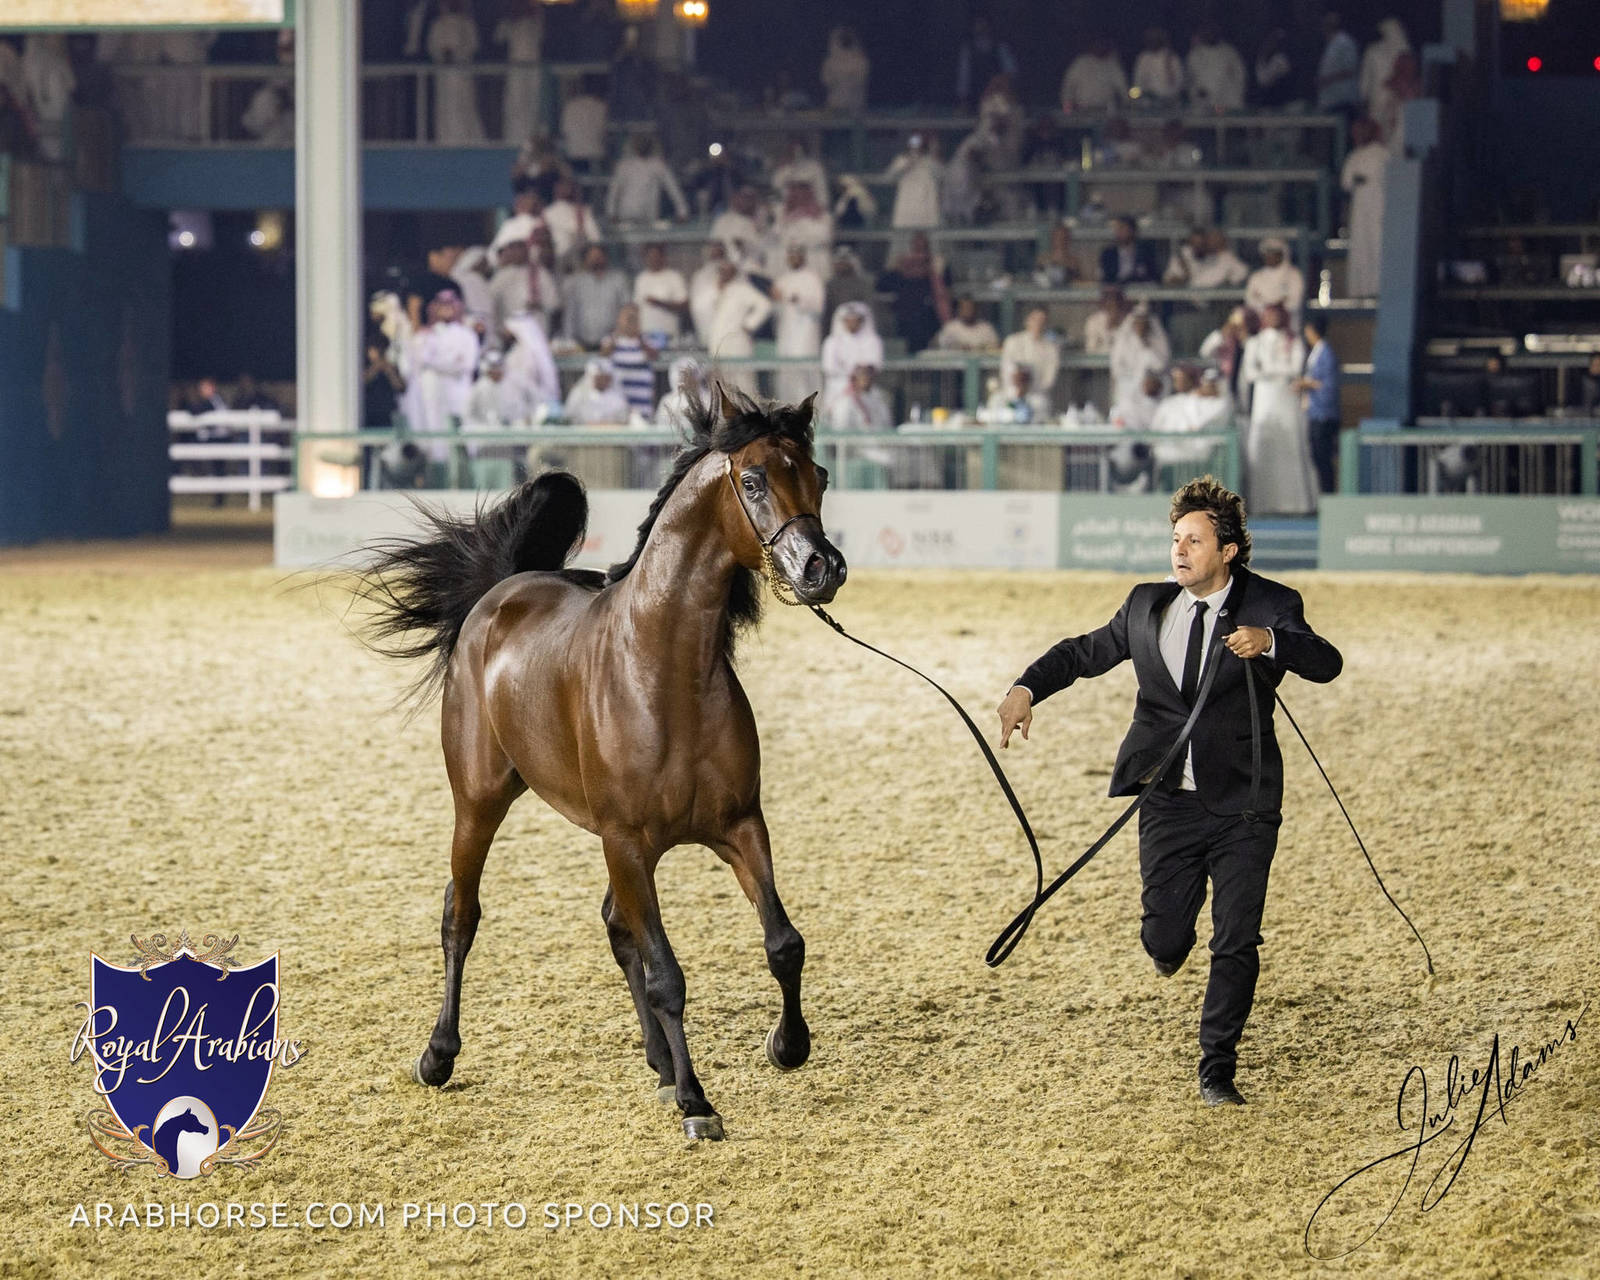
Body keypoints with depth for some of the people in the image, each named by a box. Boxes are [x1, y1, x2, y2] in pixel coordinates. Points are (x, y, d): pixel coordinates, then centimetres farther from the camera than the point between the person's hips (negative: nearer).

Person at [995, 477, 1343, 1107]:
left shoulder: (1271, 606, -5)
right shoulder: (1147, 606, 6)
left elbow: (1326, 664, -19)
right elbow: (1086, 652, 17)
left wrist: (1271, 641, -38)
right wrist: (1027, 688, 0)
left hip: (1242, 806, -2)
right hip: (1168, 801, 2)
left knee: (1236, 944, -2)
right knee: (1165, 940, 3)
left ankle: (1217, 1070, 13)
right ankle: (1169, 930, 42)